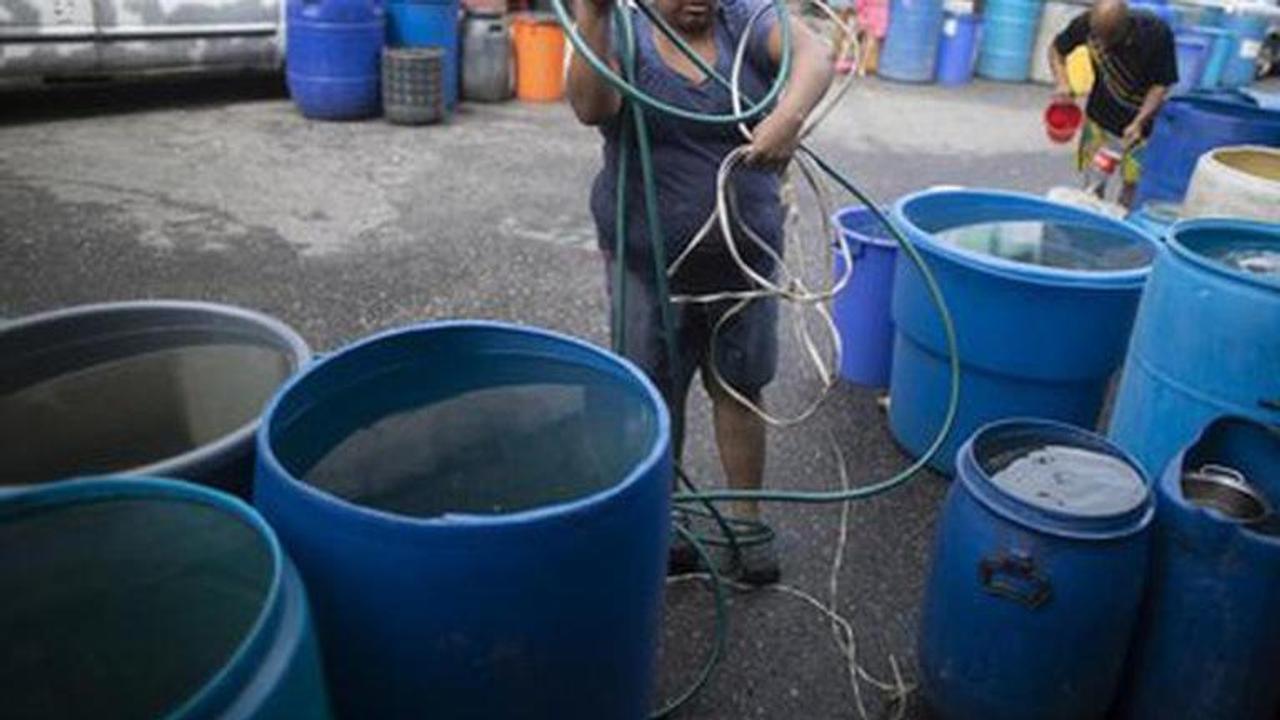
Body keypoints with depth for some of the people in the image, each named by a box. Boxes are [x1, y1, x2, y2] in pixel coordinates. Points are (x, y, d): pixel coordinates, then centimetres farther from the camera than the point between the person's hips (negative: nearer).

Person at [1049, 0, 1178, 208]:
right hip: (1100, 112, 2)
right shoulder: (1087, 23, -22)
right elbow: (1056, 49, -3)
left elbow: (1161, 85, -16)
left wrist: (1138, 122, -28)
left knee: (1132, 180, 0)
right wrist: (1062, 84, -21)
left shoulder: (1157, 33, -27)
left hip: (1141, 115, -2)